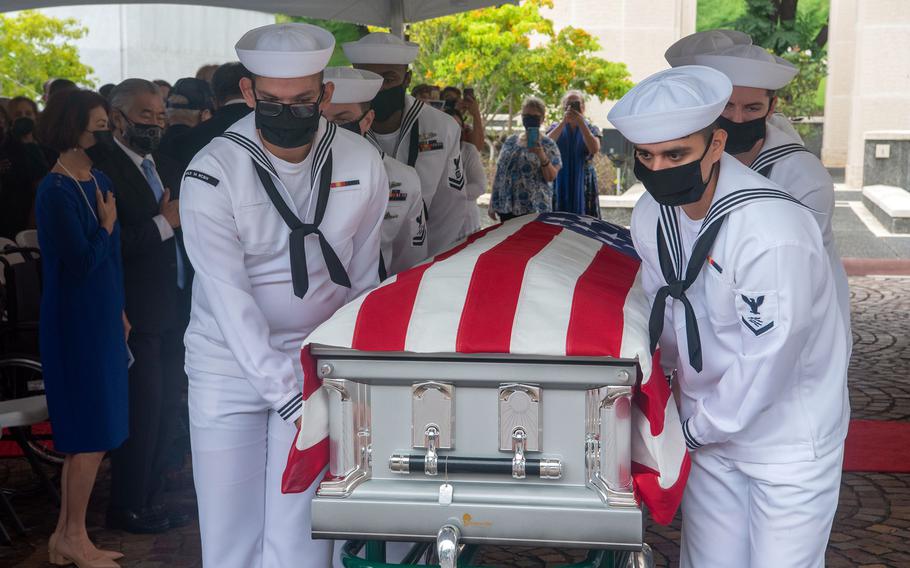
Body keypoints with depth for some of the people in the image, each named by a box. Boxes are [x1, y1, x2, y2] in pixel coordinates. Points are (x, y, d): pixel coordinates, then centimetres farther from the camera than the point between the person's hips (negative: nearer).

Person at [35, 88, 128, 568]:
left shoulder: (100, 181, 8)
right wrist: (107, 225, -7)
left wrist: (120, 312, 14)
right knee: (92, 433, 0)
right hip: (75, 322, -8)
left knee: (86, 434, 14)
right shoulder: (56, 192, -16)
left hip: (101, 319, 8)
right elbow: (83, 261, -21)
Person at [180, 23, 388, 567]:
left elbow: (363, 278, 6)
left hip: (318, 359, 1)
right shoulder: (212, 174, -13)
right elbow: (230, 298, -17)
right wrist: (288, 395, -22)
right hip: (230, 362, -1)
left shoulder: (363, 164, -4)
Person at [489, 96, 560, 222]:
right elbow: (500, 171, 13)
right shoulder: (510, 141, 11)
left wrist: (542, 156, -23)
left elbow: (551, 177, -8)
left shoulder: (548, 145, 0)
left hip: (534, 208, -4)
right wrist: (492, 203, 10)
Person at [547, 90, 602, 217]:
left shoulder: (591, 129, 7)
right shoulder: (556, 127, 10)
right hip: (560, 183, 1)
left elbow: (594, 149, -13)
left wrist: (581, 122, -13)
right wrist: (563, 122, -14)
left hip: (583, 183, -1)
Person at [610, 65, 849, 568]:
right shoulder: (651, 214, -6)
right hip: (708, 428, 6)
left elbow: (766, 362, -25)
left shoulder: (772, 230, -30)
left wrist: (697, 428, -12)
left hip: (788, 437, -6)